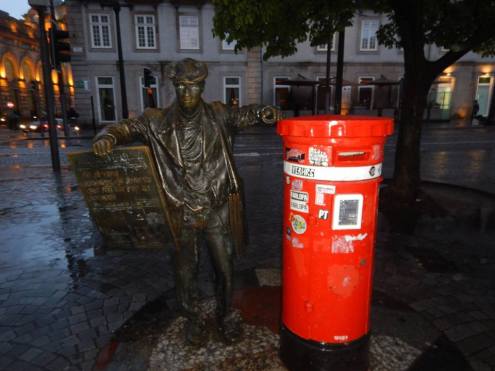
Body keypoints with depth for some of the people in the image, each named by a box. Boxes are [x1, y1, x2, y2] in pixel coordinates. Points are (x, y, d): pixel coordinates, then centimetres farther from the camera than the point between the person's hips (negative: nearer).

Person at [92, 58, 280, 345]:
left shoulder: (218, 115, -3)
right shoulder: (158, 122, -3)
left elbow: (242, 115, 3)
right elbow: (128, 127, 2)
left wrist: (262, 113, -20)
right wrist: (109, 136, -21)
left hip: (218, 211, 1)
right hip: (183, 213, 0)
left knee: (225, 268, 14)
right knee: (186, 271, 15)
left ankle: (227, 316, 40)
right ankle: (193, 319, 41)